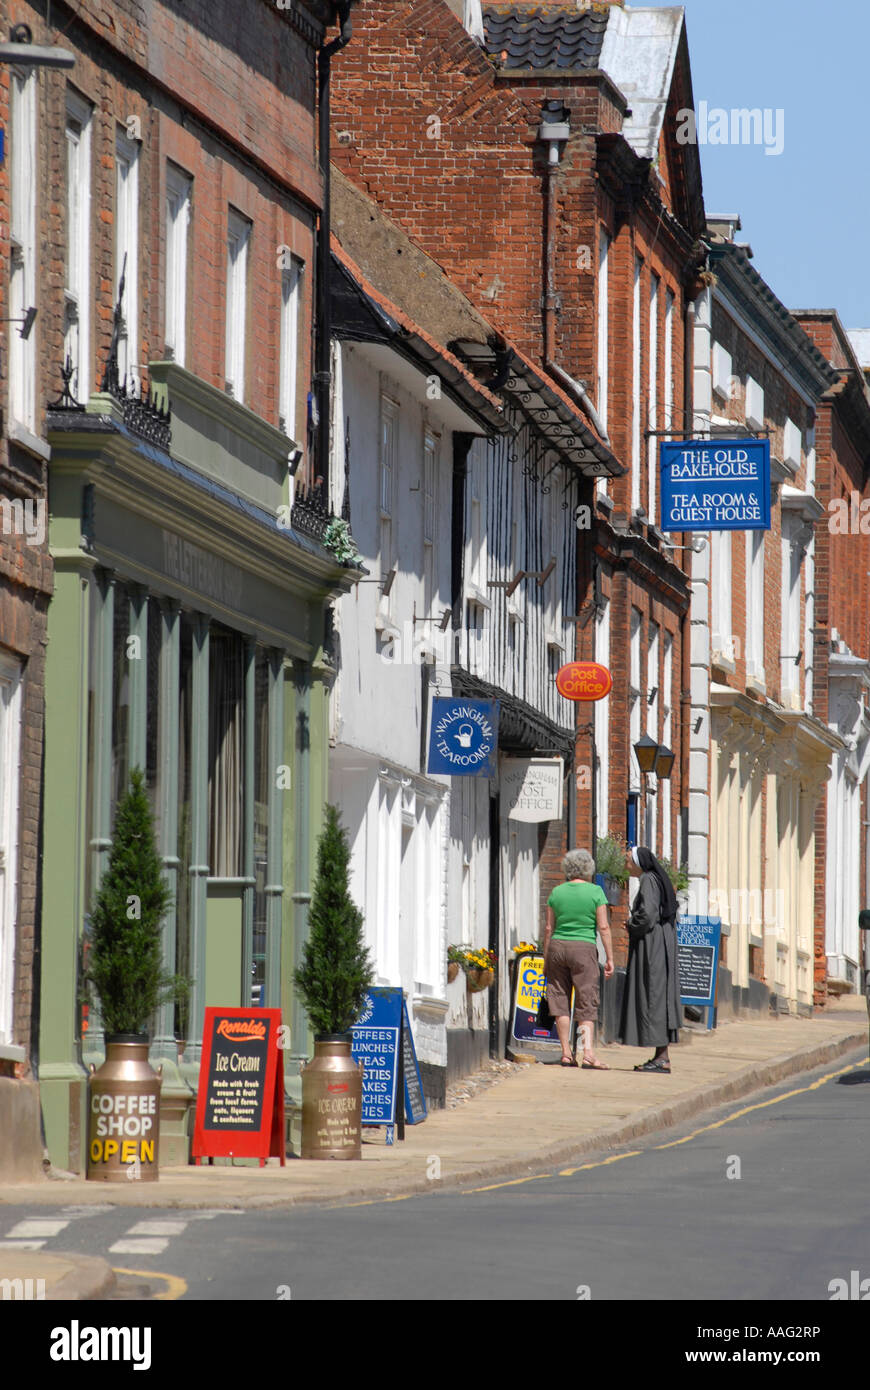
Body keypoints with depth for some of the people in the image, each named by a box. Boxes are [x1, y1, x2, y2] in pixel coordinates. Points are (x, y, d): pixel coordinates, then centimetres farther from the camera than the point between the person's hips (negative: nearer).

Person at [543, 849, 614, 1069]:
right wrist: (610, 959, -2)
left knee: (561, 1001, 8)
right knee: (586, 1003, -2)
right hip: (584, 949, -3)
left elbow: (549, 928, 7)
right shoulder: (595, 892, -3)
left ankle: (566, 1052, 7)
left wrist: (546, 960, 14)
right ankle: (588, 1052, -17)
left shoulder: (557, 892, 6)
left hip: (558, 946, 3)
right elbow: (604, 927, -6)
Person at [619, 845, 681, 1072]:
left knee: (653, 997, -9)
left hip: (651, 948, -10)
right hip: (662, 947, 10)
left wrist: (632, 926, -5)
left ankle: (662, 1059, -12)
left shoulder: (648, 881, -13)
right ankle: (662, 1056, 9)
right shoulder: (660, 881, 16)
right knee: (660, 997, 10)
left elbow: (647, 913, -24)